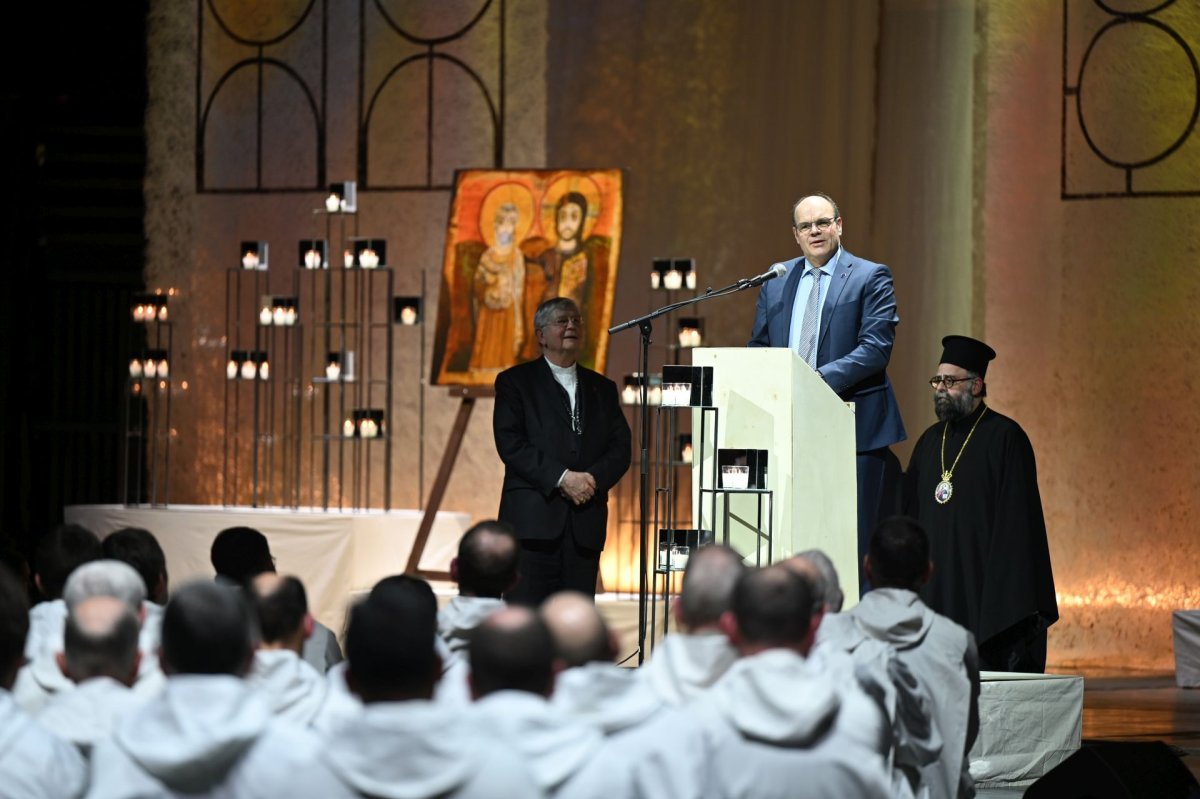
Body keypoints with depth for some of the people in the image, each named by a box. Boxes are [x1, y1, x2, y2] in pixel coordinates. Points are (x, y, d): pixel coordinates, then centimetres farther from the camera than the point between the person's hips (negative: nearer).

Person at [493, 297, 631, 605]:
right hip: (533, 521, -4)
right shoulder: (515, 381, 6)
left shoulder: (601, 388, 19)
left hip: (586, 523, 4)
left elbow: (621, 448, 11)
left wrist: (594, 478, -10)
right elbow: (510, 444, -6)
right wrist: (562, 478, -15)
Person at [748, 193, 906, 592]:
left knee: (855, 541, -4)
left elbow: (875, 348, -11)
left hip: (852, 427, -5)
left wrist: (822, 379, -22)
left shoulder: (870, 278, 0)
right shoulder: (776, 281, 16)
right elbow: (758, 348, 18)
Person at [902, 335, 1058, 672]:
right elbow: (909, 510, 17)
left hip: (984, 589, -6)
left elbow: (1017, 520, -10)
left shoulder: (1004, 438, -5)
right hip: (935, 590, 6)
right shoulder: (930, 441, 14)